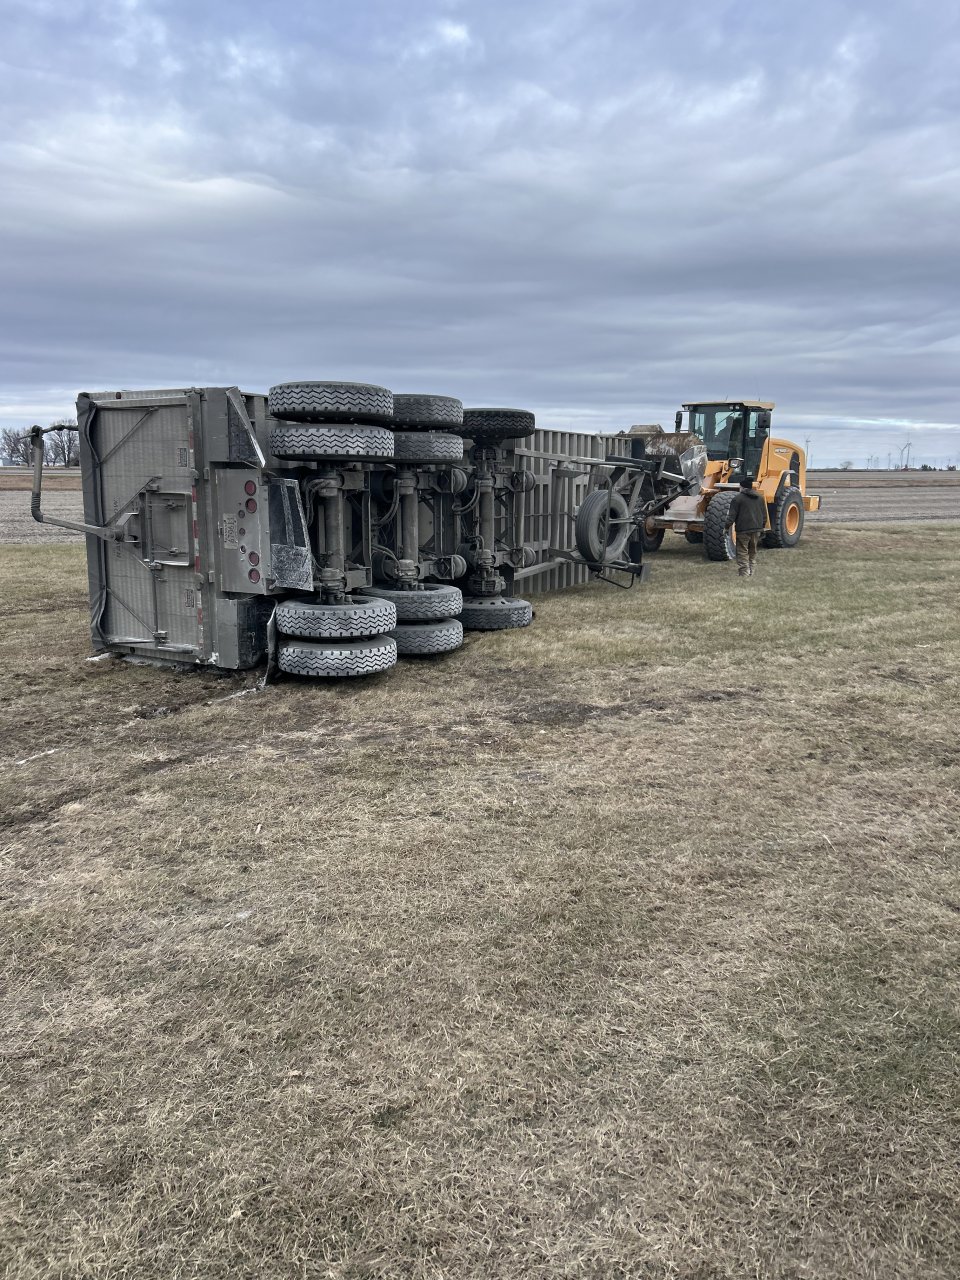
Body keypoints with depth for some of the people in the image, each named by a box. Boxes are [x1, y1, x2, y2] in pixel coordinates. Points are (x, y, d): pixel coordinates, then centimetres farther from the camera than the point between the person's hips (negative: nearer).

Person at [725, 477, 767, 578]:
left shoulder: (738, 498, -8)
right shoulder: (760, 497, 11)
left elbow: (732, 516, -10)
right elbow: (764, 515, 17)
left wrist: (727, 527, 1)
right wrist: (761, 527, 26)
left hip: (743, 529, -6)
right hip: (757, 529, 6)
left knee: (742, 552, -2)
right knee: (752, 552, 16)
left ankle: (743, 574, -7)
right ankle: (751, 573, 21)